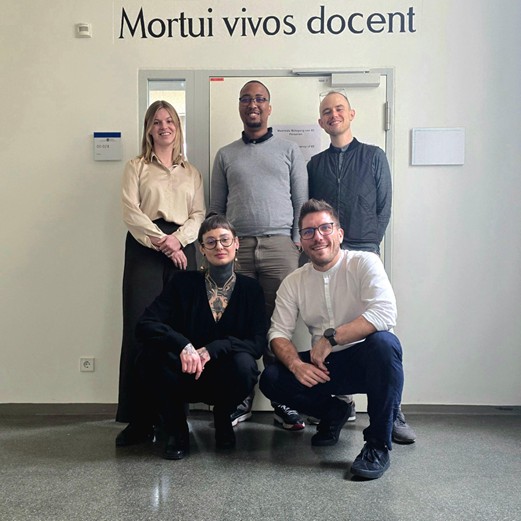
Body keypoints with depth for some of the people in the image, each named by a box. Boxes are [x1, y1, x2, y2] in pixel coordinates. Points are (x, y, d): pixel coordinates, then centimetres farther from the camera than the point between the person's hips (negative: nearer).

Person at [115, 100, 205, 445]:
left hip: (182, 248, 2)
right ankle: (136, 416, -3)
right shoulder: (136, 168, 11)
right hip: (144, 247, -2)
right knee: (140, 326, -8)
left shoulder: (191, 172, 20)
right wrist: (161, 240, -11)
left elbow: (199, 215, 10)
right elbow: (131, 212, -1)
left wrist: (178, 238, -8)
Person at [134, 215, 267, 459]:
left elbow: (259, 342, -11)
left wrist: (212, 349, -28)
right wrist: (183, 346, -32)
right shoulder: (183, 281, -2)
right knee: (154, 352, -28)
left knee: (244, 363, -32)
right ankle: (176, 430, -5)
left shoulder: (251, 288, -1)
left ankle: (222, 420, 3)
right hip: (185, 376, 0)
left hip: (225, 378, 0)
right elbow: (145, 325, -12)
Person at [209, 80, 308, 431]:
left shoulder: (289, 150, 14)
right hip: (236, 245, 2)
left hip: (280, 245, -1)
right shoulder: (225, 155, 17)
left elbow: (301, 201, 9)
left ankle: (283, 400, 5)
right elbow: (216, 207, 16)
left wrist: (298, 241, -1)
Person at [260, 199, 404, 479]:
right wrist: (296, 364, -21)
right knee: (270, 379, -17)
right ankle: (333, 412, 12)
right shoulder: (293, 282, 4)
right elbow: (278, 332, 0)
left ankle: (378, 445, -20)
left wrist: (331, 337, -26)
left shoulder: (364, 263, -10)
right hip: (323, 367, 4)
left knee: (383, 342, -36)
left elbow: (385, 313, -25)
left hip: (365, 361, -4)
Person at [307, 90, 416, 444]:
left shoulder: (374, 157, 11)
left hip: (363, 252, -2)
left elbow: (384, 207, 7)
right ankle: (342, 400, 14)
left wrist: (369, 243, -1)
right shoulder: (316, 164, 16)